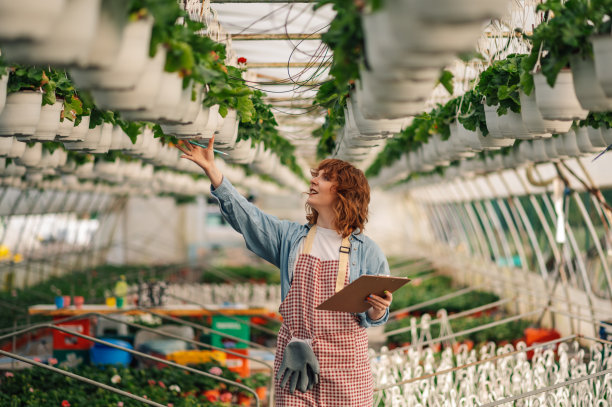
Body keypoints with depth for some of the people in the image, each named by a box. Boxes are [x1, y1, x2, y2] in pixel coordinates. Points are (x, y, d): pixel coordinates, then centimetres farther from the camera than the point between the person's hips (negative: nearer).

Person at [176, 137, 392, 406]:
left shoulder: (367, 252, 2)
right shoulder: (291, 237, 10)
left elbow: (374, 316, 5)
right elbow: (243, 213, 2)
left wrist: (377, 310, -19)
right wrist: (211, 169, -5)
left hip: (345, 363, -2)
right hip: (294, 359, 2)